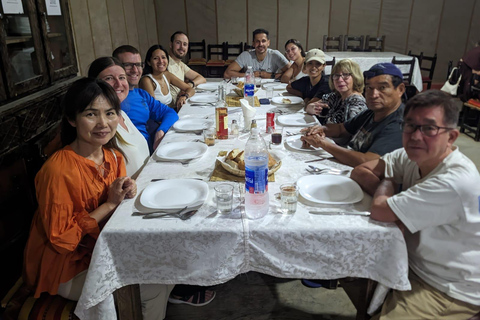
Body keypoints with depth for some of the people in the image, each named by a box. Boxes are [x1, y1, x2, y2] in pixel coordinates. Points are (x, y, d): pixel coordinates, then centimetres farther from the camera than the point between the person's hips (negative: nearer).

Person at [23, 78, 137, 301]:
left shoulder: (113, 157, -6)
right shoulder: (57, 170, -27)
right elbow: (61, 238, -21)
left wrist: (125, 193, -15)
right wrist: (110, 204, -25)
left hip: (103, 246, 7)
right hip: (66, 267, -6)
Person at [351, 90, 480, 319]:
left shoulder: (455, 182, -31)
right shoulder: (412, 156, -8)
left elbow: (379, 210, -28)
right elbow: (360, 171, -4)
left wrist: (387, 184, -8)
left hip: (447, 292, -7)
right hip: (413, 262, 7)